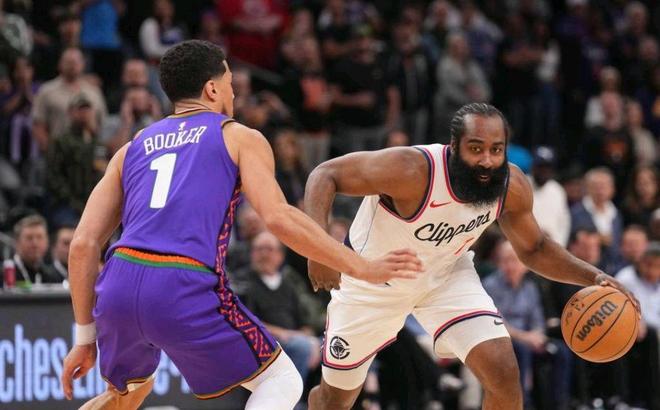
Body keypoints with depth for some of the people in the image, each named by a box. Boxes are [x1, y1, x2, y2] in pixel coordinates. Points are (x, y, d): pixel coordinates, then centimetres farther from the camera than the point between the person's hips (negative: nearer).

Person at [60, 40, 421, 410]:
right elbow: (277, 217, -4)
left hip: (119, 286, 5)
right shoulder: (240, 138, 13)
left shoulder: (132, 149, 25)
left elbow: (84, 244, 17)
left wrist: (85, 337, 22)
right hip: (185, 291, -5)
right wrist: (362, 268, 0)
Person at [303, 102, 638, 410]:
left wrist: (593, 277, -16)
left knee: (504, 373, -17)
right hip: (372, 279, -3)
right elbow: (325, 175, -29)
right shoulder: (412, 170, -37)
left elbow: (533, 249, -1)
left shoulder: (512, 186, -20)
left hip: (447, 274, 3)